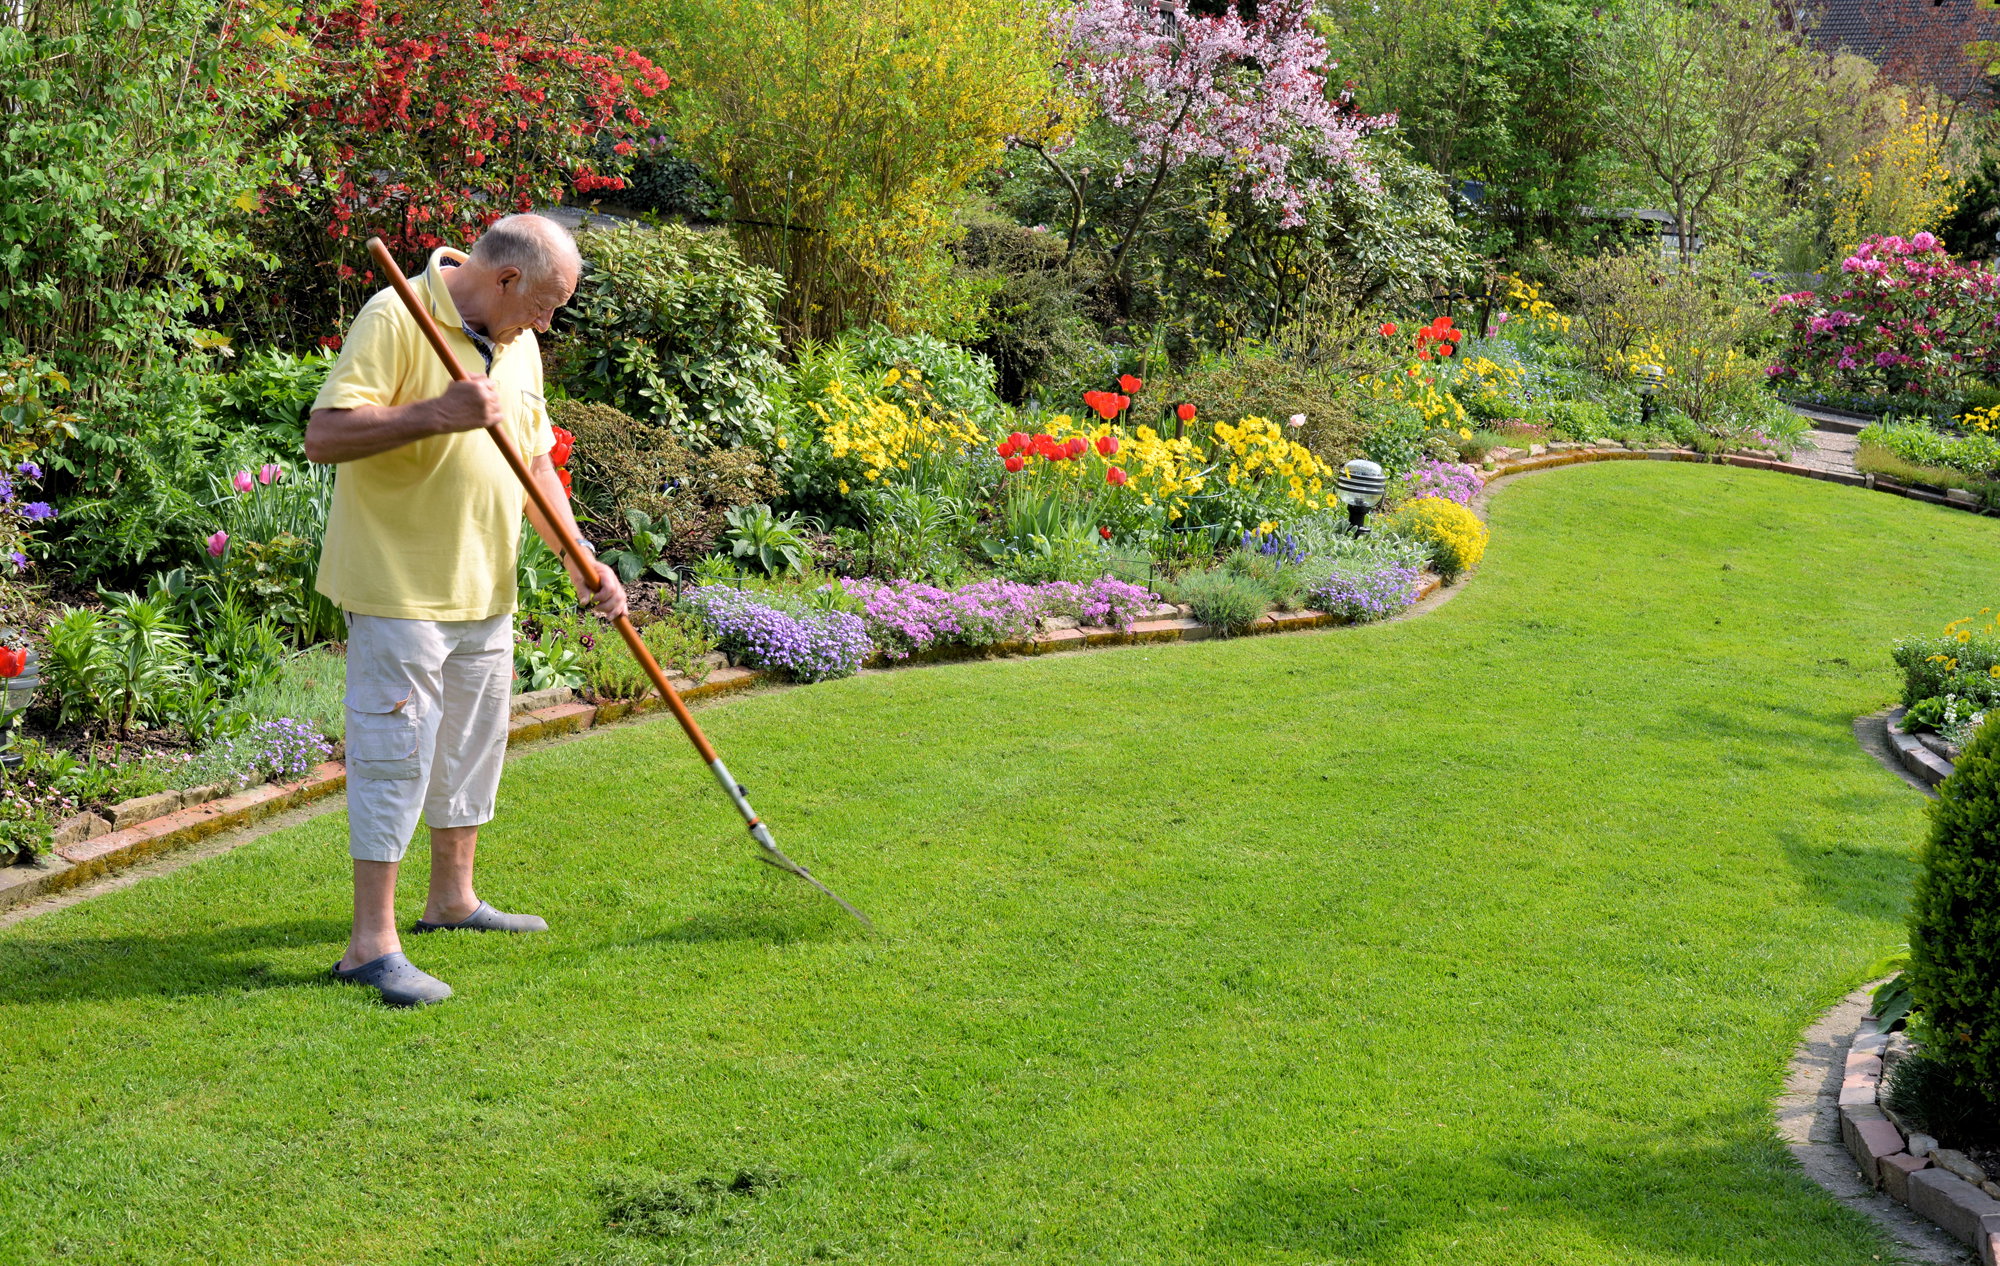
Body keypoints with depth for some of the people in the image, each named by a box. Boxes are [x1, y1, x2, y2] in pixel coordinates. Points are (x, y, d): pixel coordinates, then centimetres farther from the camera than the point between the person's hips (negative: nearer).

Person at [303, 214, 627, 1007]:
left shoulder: (517, 344, 11)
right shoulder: (395, 319, -15)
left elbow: (534, 460, 18)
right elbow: (323, 437, -23)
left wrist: (579, 557, 8)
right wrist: (435, 413, -31)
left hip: (485, 588, 8)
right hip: (400, 586, -8)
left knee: (472, 743, 17)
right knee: (395, 751, -6)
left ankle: (453, 897, 33)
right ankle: (372, 942, -1)